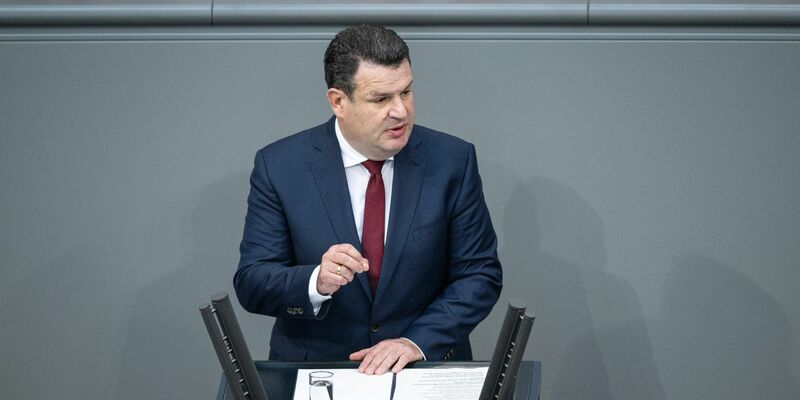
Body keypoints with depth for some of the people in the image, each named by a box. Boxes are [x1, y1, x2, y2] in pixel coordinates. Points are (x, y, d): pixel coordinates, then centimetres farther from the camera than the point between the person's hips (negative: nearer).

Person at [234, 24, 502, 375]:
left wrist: (418, 341, -13)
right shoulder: (279, 167, -4)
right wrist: (317, 282, -23)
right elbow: (251, 284, -4)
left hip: (427, 364, 0)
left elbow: (481, 274, 0)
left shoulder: (452, 161, -3)